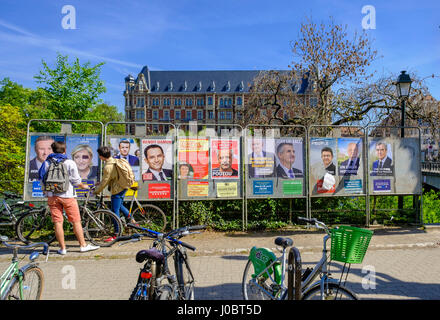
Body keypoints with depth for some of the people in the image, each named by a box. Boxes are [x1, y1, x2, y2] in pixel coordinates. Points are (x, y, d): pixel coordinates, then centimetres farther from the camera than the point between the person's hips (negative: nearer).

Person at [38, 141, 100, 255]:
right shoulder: (70, 163, -5)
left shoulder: (47, 162, 4)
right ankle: (83, 245, 11)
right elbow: (76, 180, -4)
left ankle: (62, 248, 12)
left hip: (52, 196, 3)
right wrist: (83, 186, 15)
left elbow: (42, 178, 8)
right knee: (76, 221, 5)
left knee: (57, 222, 6)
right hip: (67, 195, -3)